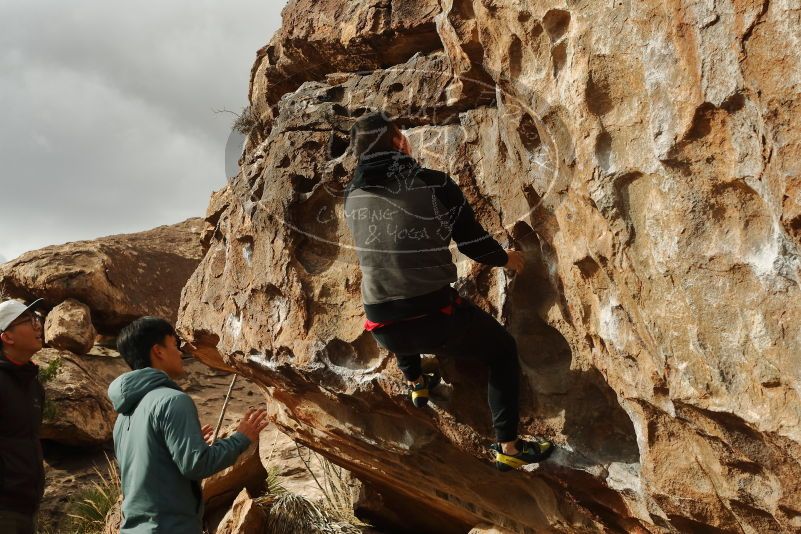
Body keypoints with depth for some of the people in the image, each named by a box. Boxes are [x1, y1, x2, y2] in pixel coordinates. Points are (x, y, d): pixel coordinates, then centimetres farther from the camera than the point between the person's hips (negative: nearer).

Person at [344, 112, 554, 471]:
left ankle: (416, 382, 50)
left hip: (384, 331, 5)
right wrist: (505, 258, 18)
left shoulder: (352, 197, 2)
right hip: (436, 318, -4)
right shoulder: (434, 184, -10)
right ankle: (508, 446, 12)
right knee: (503, 349, 20)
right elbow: (474, 245, -3)